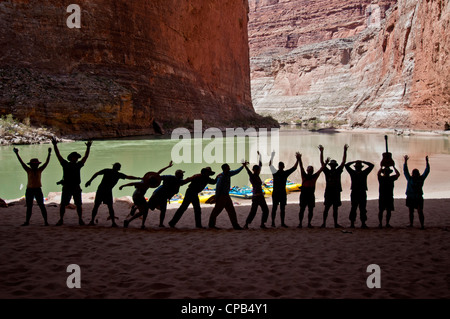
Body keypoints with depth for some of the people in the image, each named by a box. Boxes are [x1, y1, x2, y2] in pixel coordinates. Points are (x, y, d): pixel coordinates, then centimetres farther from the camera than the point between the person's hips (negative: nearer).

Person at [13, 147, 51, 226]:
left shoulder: (40, 170, 0)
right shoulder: (28, 170, 0)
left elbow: (47, 162, -5)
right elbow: (21, 162, -4)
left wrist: (49, 153, -12)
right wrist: (17, 154, -8)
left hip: (38, 190, -1)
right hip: (29, 190, 1)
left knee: (42, 206, -5)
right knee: (29, 207, 8)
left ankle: (45, 221, -2)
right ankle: (27, 221, 17)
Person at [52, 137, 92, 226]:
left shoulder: (78, 165, 10)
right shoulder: (65, 164, 6)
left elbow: (85, 157, 9)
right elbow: (58, 155, 2)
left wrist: (88, 147, 2)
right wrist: (55, 145, -5)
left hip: (76, 188, 1)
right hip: (66, 187, -1)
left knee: (78, 205, 1)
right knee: (63, 204, -1)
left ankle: (80, 219, 8)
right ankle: (61, 219, 8)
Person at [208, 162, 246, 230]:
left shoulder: (228, 174, 6)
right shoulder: (221, 177, -18)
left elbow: (236, 172, 22)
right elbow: (218, 188, -17)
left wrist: (243, 166, 21)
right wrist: (216, 198, -16)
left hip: (226, 196, 9)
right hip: (221, 196, -9)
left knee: (231, 210, 5)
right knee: (217, 210, -2)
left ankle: (235, 225, 7)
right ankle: (211, 225, 9)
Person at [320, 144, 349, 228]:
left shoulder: (338, 171, 9)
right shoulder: (327, 171, 4)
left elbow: (343, 162, 5)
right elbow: (322, 162, -3)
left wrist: (345, 151, -1)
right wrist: (321, 152, -11)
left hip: (336, 192, 2)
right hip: (328, 191, -2)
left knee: (335, 208, 8)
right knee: (326, 208, -2)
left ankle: (336, 223, 13)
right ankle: (324, 223, 1)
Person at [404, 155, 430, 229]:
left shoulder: (421, 179, 4)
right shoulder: (409, 179, 3)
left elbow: (427, 171, -1)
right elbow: (405, 171, 0)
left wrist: (427, 162, -9)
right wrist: (405, 161, -5)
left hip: (419, 198, -1)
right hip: (410, 198, 1)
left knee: (420, 212, -8)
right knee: (411, 212, 10)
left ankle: (422, 225, -6)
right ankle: (411, 224, 21)